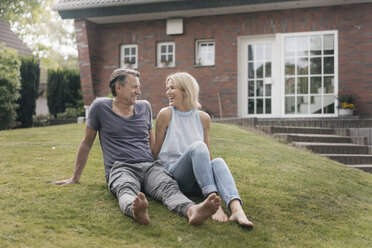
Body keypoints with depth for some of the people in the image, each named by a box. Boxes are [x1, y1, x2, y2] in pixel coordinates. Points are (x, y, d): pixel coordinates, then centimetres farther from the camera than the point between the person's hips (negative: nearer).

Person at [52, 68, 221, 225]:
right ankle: (136, 211, -73)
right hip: (120, 168, -3)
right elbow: (87, 143, 17)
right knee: (126, 189, -40)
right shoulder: (100, 107, 8)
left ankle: (192, 210, -63)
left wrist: (162, 168, 29)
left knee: (168, 186, -33)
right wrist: (75, 177, 21)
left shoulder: (145, 107, 20)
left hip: (149, 166, 3)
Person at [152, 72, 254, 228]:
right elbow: (156, 151, 9)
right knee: (198, 146, -31)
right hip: (172, 172, -3)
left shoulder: (203, 118, 12)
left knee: (218, 162, -31)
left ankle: (237, 209, -56)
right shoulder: (166, 114, 4)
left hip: (196, 183, 3)